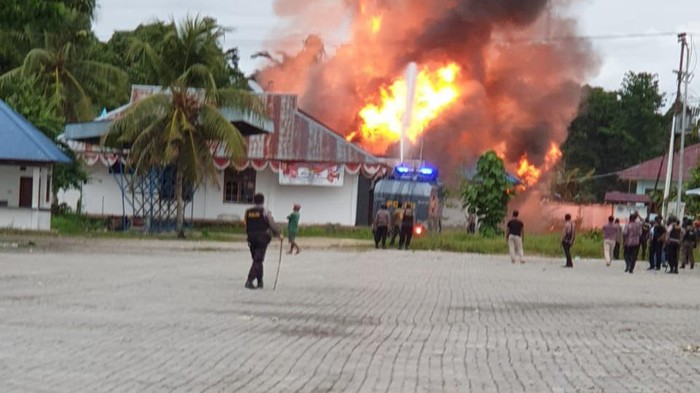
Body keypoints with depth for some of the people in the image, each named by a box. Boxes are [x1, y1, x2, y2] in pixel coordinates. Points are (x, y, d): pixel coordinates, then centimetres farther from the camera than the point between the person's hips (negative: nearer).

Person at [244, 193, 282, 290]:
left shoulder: (248, 212, 5)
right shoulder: (265, 212, -8)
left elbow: (246, 227, 8)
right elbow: (272, 226, -10)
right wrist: (279, 235, 3)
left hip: (251, 238, 5)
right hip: (262, 238, -5)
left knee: (257, 260, 15)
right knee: (258, 260, -4)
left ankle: (260, 282, 17)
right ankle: (249, 281, -16)